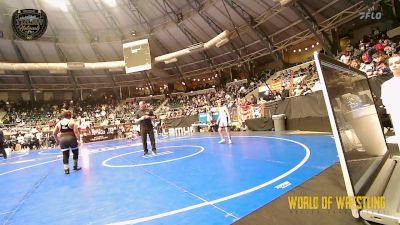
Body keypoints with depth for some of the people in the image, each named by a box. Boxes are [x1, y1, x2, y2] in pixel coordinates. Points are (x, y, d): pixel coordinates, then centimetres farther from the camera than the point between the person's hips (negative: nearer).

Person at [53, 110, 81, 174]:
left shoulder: (59, 123, 9)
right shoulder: (72, 122, -3)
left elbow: (54, 133, 11)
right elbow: (76, 132, -13)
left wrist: (57, 140, 23)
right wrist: (78, 139, -11)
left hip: (62, 140, 3)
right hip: (71, 138, -3)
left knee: (65, 155, 6)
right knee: (75, 152, 17)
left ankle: (66, 169, 5)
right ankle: (75, 166, 27)